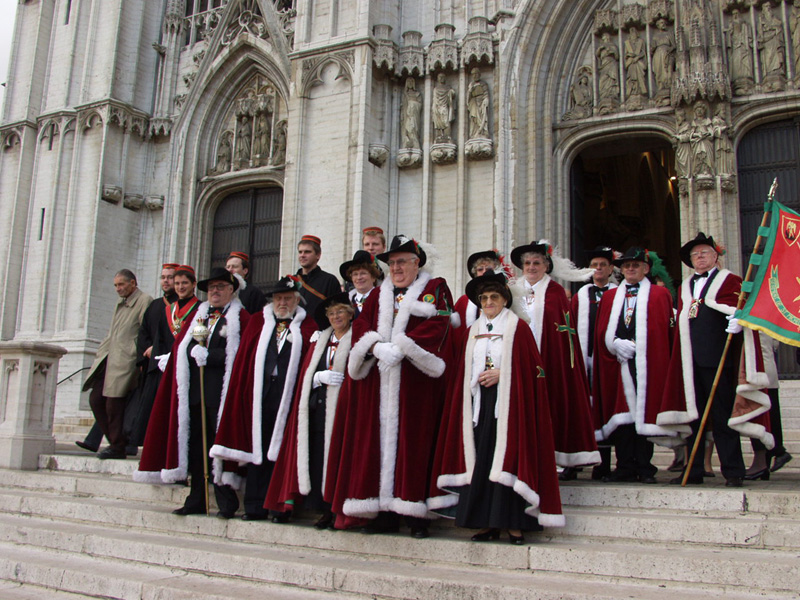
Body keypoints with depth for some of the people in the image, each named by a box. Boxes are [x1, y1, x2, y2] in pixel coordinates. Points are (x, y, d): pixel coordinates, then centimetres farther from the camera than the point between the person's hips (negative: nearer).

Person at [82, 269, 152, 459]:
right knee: (95, 399, 6)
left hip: (125, 361, -9)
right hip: (109, 358, 9)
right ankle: (115, 440, 15)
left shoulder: (144, 301, -6)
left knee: (113, 403, -9)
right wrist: (101, 352, 17)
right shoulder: (120, 304, 22)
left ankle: (118, 447, 3)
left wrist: (138, 358, -17)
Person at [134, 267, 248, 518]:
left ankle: (227, 503, 0)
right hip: (194, 390, 6)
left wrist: (209, 356, -13)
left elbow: (241, 353, -9)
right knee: (195, 445, 7)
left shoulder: (241, 317, 3)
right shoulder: (198, 315, 22)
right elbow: (180, 345, 14)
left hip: (221, 392, -6)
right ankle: (196, 501, 15)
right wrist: (194, 352, -7)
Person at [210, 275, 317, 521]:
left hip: (288, 394, -2)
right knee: (257, 445, 3)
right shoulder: (257, 322, 16)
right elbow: (243, 359, 11)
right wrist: (243, 391, 3)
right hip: (259, 393, 3)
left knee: (283, 450, -3)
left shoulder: (307, 327, 8)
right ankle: (255, 506, 10)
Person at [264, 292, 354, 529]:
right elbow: (306, 374, 16)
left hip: (340, 407, -5)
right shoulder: (319, 340, 20)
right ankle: (325, 510, 9)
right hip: (317, 408, 5)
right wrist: (320, 377, -3)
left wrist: (339, 381, -19)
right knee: (317, 455, 0)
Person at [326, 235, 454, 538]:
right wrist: (377, 347, -11)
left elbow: (436, 327, -8)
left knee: (413, 442, -5)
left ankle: (416, 513, -1)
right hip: (378, 385, 4)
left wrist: (400, 348, -16)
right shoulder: (378, 295, 20)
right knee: (379, 442, 1)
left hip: (415, 382, -4)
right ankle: (385, 513, 6)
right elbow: (360, 326, 9)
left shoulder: (436, 289, 7)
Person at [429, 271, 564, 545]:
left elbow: (531, 366, -5)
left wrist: (501, 373, -12)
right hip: (480, 402, 5)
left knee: (508, 457, -7)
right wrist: (477, 379, 1)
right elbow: (465, 371, 18)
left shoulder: (518, 326, 1)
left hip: (508, 401, -4)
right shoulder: (474, 331, 17)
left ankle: (515, 524, -1)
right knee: (481, 460, 0)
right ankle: (487, 522, 5)